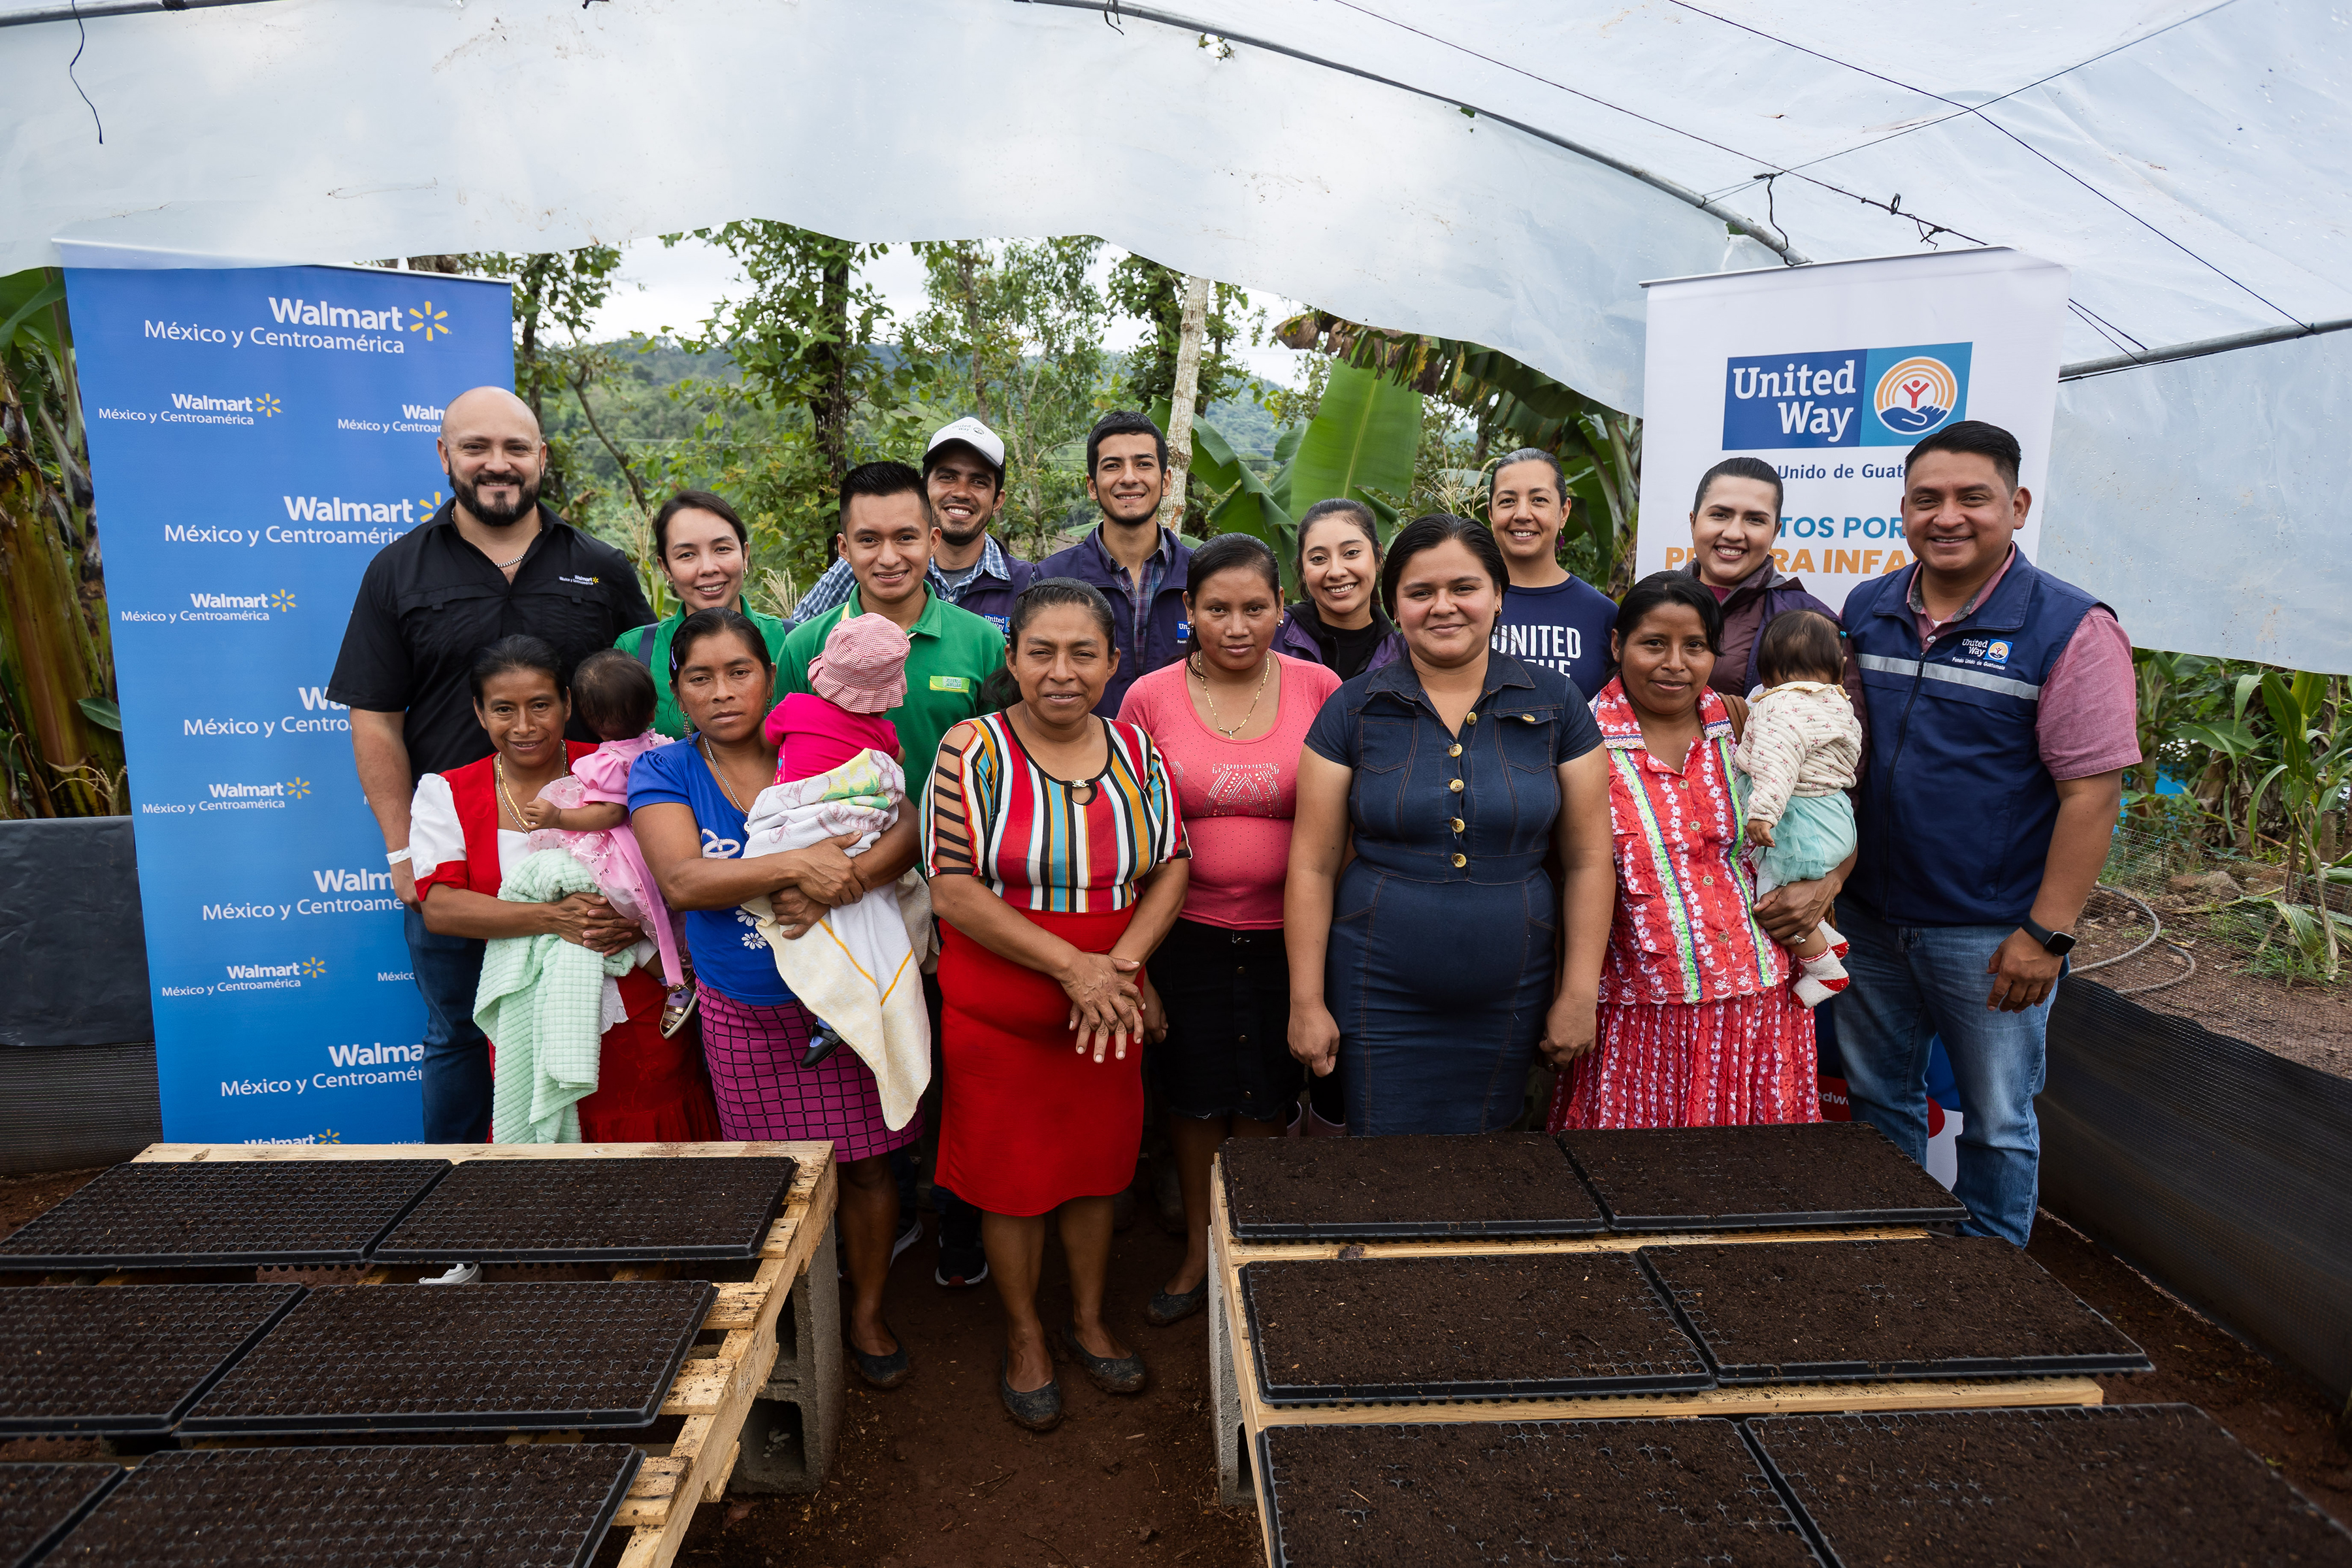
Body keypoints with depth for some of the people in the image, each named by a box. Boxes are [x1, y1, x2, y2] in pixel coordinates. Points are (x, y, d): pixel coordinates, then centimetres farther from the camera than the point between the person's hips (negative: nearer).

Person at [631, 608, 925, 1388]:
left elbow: (906, 831, -12)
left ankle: (866, 1311, 30)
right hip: (746, 1016, 0)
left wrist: (838, 884, -30)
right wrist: (796, 865, -29)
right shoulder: (663, 772, -2)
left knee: (866, 1164, 9)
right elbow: (681, 879, -18)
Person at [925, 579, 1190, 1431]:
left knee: (1096, 1167, 17)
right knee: (1011, 1176, 11)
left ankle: (1089, 1319, 40)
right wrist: (1069, 964, -21)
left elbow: (1173, 866, 0)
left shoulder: (1135, 750, 1)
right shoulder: (972, 750, -11)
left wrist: (1122, 961, -16)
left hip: (1108, 1009, 3)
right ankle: (1025, 1336, 34)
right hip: (998, 1012, -3)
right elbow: (953, 888, -16)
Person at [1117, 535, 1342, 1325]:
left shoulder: (1319, 689, -4)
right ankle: (1198, 1253, 35)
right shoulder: (1150, 698, -4)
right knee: (1194, 1099, 14)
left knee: (1265, 1104, 12)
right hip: (1187, 933, 1)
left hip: (1286, 934, 0)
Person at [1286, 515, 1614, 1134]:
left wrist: (1579, 995, 0)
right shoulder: (1354, 710, -2)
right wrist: (1307, 1002, -4)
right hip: (1380, 1000, -1)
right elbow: (1313, 865, -2)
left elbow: (1588, 859, 3)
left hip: (1509, 1000, 1)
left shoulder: (1553, 703, 1)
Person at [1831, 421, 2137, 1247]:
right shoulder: (1866, 610, 4)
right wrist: (1822, 871, 4)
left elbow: (2092, 789, -14)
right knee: (1877, 1097, 18)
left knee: (1996, 1123, 10)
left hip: (1990, 934, -5)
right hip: (1870, 915, 5)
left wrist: (2048, 933, -16)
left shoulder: (2070, 629, -12)